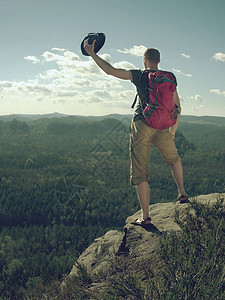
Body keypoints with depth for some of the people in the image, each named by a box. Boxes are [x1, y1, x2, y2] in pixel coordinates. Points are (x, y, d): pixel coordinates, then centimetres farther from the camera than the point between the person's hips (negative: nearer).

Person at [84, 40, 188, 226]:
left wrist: (92, 53, 6)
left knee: (140, 173, 3)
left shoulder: (140, 75, -1)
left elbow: (110, 70, -4)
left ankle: (145, 217, 3)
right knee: (173, 159, 32)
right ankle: (182, 193, 34)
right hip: (161, 127, 3)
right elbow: (178, 109, 11)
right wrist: (173, 131, 23)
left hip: (141, 126, -3)